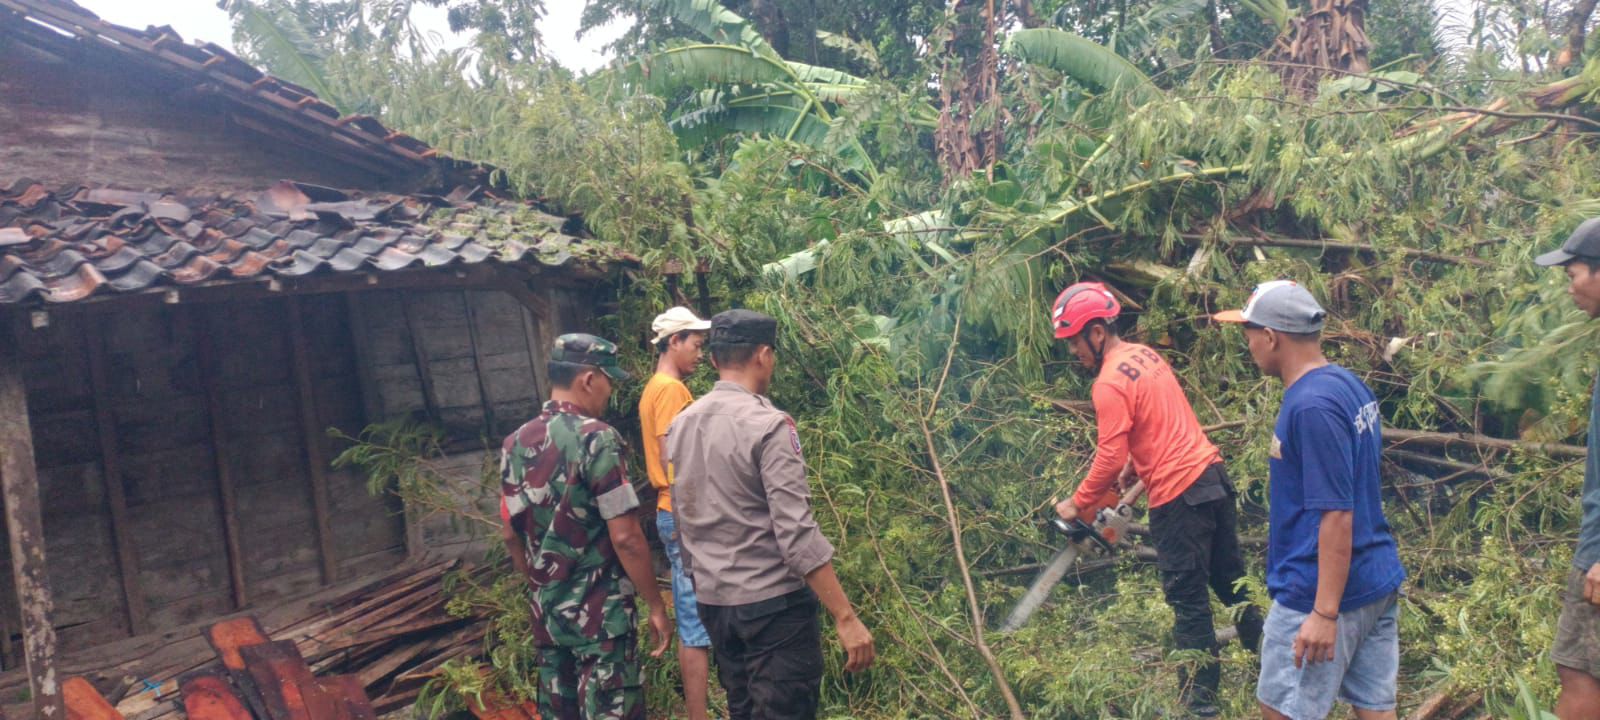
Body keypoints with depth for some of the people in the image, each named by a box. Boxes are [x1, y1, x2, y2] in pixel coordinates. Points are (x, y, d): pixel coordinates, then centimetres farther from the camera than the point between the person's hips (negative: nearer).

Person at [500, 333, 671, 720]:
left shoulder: (515, 443, 4)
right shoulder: (596, 439, -17)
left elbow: (510, 533, 12)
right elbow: (625, 537, -19)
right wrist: (656, 606, -10)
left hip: (547, 612, 7)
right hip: (601, 612, -7)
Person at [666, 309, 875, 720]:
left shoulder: (681, 425, 6)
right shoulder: (768, 425, -16)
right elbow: (797, 535, -21)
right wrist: (846, 617, -18)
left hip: (712, 601, 8)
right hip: (773, 602, -7)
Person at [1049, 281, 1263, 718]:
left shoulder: (1109, 383, -17)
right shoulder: (1145, 355, 11)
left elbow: (1109, 458, -18)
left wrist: (1077, 505, -6)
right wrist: (1133, 467, 19)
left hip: (1179, 494, -9)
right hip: (1212, 473, 9)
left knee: (1188, 599, 2)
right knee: (1231, 579, 20)